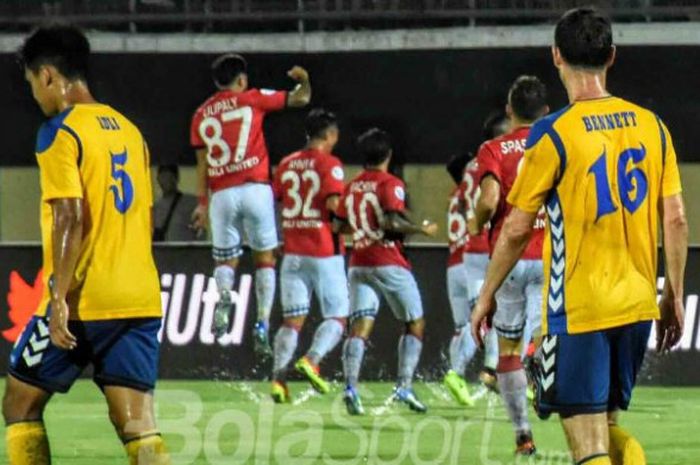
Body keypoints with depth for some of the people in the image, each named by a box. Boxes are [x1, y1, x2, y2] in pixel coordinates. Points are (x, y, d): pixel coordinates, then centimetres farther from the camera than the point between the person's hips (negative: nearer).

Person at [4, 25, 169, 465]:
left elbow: (71, 217, -17)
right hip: (141, 299, 7)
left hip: (84, 302, -7)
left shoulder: (61, 132, -7)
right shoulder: (129, 130, 16)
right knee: (138, 424, 0)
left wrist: (59, 297, -19)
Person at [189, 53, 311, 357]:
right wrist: (303, 80, 29)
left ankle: (223, 295, -23)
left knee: (225, 259, 10)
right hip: (254, 189, -2)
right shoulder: (253, 99, 5)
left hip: (221, 194, 2)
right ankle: (263, 323, -4)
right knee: (265, 258, 8)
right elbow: (300, 99, 9)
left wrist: (202, 202, 13)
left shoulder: (202, 114, 12)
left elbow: (202, 162, 10)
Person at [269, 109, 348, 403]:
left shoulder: (287, 164, 10)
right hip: (324, 253, -5)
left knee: (292, 320, 7)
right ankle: (312, 360, -19)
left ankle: (278, 377, -6)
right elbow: (335, 204, -19)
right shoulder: (329, 164, -7)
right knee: (337, 318, 3)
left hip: (293, 254, 5)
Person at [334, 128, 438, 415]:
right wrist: (422, 230, -5)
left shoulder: (352, 187, 10)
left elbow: (339, 225, 14)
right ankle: (404, 386, -1)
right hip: (389, 262, -5)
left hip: (358, 264, 5)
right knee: (415, 323, 9)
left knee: (360, 327, -2)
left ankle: (351, 386, -20)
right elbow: (393, 223, -19)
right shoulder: (390, 184, -8)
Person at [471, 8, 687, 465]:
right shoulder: (650, 125, 5)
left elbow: (517, 229, -6)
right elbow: (676, 219, 5)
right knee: (610, 428, 22)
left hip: (578, 309, -5)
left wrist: (487, 295, 6)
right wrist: (674, 295, 15)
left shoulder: (554, 133, -10)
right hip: (638, 304, 5)